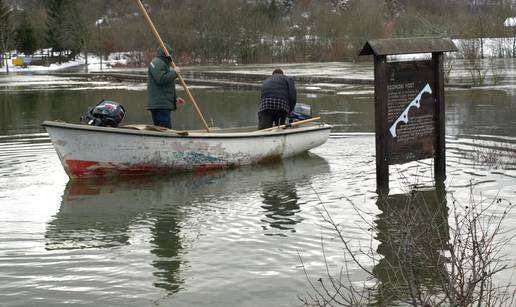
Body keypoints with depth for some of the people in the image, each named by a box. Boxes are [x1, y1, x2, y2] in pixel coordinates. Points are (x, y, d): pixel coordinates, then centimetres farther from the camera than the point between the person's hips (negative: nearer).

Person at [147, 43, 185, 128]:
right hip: (160, 105, -11)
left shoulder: (163, 64, 27)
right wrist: (174, 72, -12)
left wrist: (175, 99, 22)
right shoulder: (157, 63, -8)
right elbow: (161, 79, -23)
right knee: (166, 129, -15)